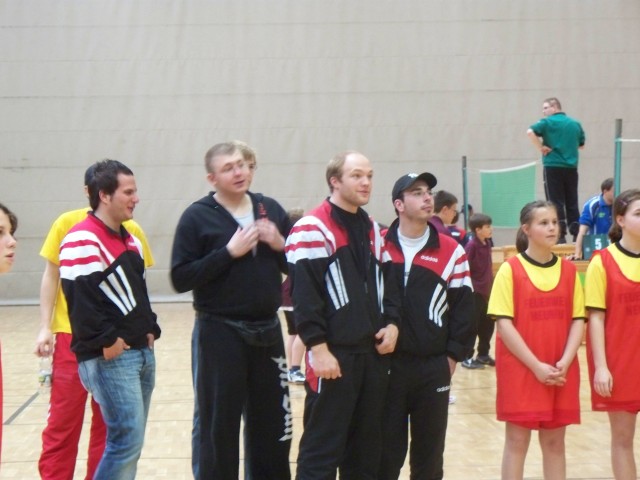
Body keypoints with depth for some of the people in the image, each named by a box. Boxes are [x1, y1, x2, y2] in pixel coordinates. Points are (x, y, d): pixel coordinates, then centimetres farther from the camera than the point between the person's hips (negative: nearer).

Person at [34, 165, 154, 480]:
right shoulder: (68, 224, -3)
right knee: (63, 419, 1)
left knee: (108, 421, 8)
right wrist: (45, 328, -6)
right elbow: (51, 276, 1)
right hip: (72, 334, -2)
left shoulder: (131, 230, 1)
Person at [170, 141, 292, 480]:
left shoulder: (270, 209, 7)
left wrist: (280, 245, -7)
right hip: (220, 334, -4)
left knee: (271, 425, 13)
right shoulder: (197, 216, -6)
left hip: (267, 331, 4)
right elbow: (180, 279, -13)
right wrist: (229, 252, -19)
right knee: (219, 428, 3)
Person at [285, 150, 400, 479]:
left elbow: (387, 283, 21)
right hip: (334, 355, -7)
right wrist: (318, 348, -18)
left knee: (366, 450, 12)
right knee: (322, 451, -4)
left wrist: (392, 322, 3)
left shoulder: (372, 230, 18)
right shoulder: (312, 229, -8)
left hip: (374, 354, 8)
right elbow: (304, 295, -14)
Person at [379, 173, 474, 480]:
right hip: (385, 365, -1)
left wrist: (453, 356, -1)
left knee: (429, 454, 9)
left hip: (434, 368, 1)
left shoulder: (451, 252, 5)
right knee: (385, 454, 5)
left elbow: (463, 308, 5)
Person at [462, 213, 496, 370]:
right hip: (474, 292, -8)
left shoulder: (487, 243, 6)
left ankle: (483, 354, 27)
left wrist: (490, 284, 17)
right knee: (472, 326, -1)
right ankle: (467, 358, 8)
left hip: (486, 291, 8)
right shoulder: (471, 246, -17)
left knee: (487, 324, 14)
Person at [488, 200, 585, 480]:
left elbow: (578, 320, 4)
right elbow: (504, 324, -10)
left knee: (555, 442, 10)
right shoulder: (510, 269, -6)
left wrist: (564, 362, -10)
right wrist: (536, 366, -14)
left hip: (561, 374, 4)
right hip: (520, 370, -4)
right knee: (517, 441, 2)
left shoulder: (568, 270, 7)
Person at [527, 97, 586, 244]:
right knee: (572, 203, 10)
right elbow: (581, 144, 20)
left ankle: (560, 236, -5)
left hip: (553, 166, -5)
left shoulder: (548, 122, -4)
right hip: (571, 167, 5)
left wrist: (541, 148, -10)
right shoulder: (575, 123, 11)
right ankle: (577, 235, 9)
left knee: (556, 203, -2)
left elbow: (530, 132, -19)